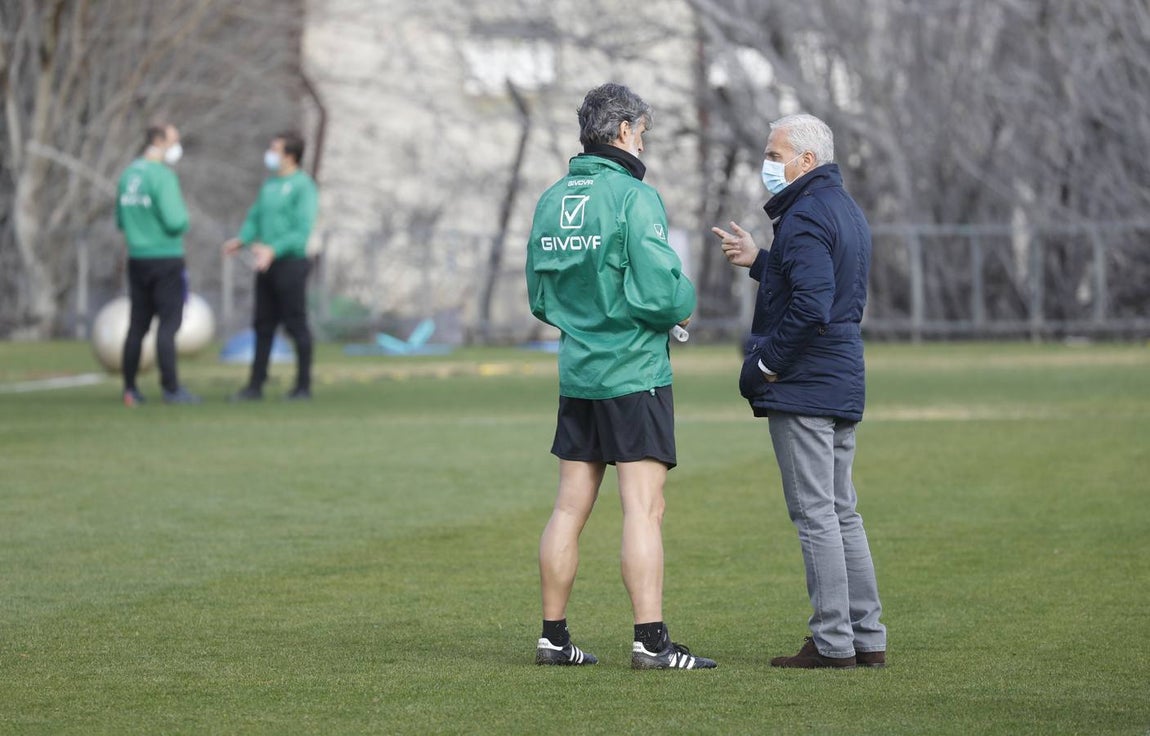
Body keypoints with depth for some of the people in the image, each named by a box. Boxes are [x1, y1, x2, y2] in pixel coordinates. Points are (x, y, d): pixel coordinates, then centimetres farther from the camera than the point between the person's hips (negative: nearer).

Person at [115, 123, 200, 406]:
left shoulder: (128, 174, 10)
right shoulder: (163, 176, -14)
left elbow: (121, 221, 17)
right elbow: (175, 221, -20)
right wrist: (184, 222, 0)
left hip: (137, 260, 7)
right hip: (165, 258, -7)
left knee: (137, 324, 9)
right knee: (169, 322, -4)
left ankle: (130, 390, 10)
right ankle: (171, 388, -6)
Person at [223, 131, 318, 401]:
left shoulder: (302, 186, -10)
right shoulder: (269, 184, 14)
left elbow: (302, 230, -17)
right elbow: (255, 217, 19)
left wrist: (273, 249, -26)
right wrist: (242, 239, -1)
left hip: (291, 263, -8)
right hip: (266, 266, 8)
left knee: (296, 325, -2)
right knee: (263, 325, 9)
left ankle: (303, 386, 5)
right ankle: (255, 386, 12)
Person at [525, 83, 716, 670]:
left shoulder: (551, 201, 9)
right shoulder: (634, 198, -13)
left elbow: (540, 298, 15)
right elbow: (660, 292, -20)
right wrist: (685, 300, 1)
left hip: (577, 373, 7)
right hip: (635, 373, -7)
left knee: (570, 507, 11)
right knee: (643, 508, -7)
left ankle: (553, 637, 15)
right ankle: (651, 641, -11)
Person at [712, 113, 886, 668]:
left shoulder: (805, 217, -16)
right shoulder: (846, 210, 16)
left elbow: (811, 305, -27)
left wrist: (767, 364, -17)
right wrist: (759, 261, 23)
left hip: (801, 391, -10)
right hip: (843, 386, 10)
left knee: (815, 515, -6)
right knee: (842, 513, 13)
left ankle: (832, 640, -5)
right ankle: (867, 637, 14)